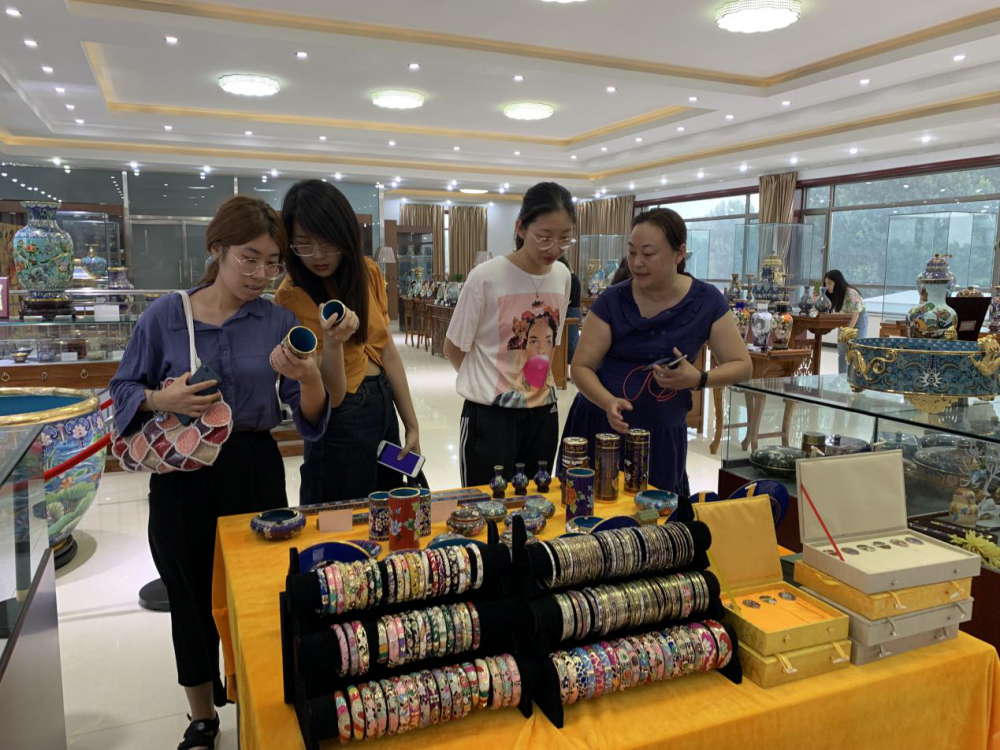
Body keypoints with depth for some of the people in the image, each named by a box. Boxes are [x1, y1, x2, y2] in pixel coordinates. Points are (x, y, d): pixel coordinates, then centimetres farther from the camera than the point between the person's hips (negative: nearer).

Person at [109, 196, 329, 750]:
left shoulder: (278, 322, -2)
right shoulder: (165, 315, -5)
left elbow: (311, 414, -6)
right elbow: (124, 389, 4)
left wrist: (309, 379, -28)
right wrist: (162, 399, -18)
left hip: (255, 471, 1)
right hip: (182, 477, 0)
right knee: (191, 596, 13)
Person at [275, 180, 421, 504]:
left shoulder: (368, 272, -2)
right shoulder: (292, 297, -17)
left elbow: (387, 351, 5)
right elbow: (330, 396, -19)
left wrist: (411, 424, 5)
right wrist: (332, 342, -38)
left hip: (384, 405, 6)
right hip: (340, 419, -6)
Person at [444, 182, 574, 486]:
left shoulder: (563, 276, 1)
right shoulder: (486, 277, -15)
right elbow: (453, 350, -4)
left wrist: (540, 381, 7)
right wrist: (490, 384, 5)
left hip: (543, 413, 5)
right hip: (490, 415, -5)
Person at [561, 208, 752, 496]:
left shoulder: (706, 301, -6)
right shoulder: (612, 301, -10)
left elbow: (741, 365, -1)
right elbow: (581, 366, -10)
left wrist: (699, 379, -21)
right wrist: (608, 402, -29)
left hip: (663, 436, 1)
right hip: (599, 427, -1)